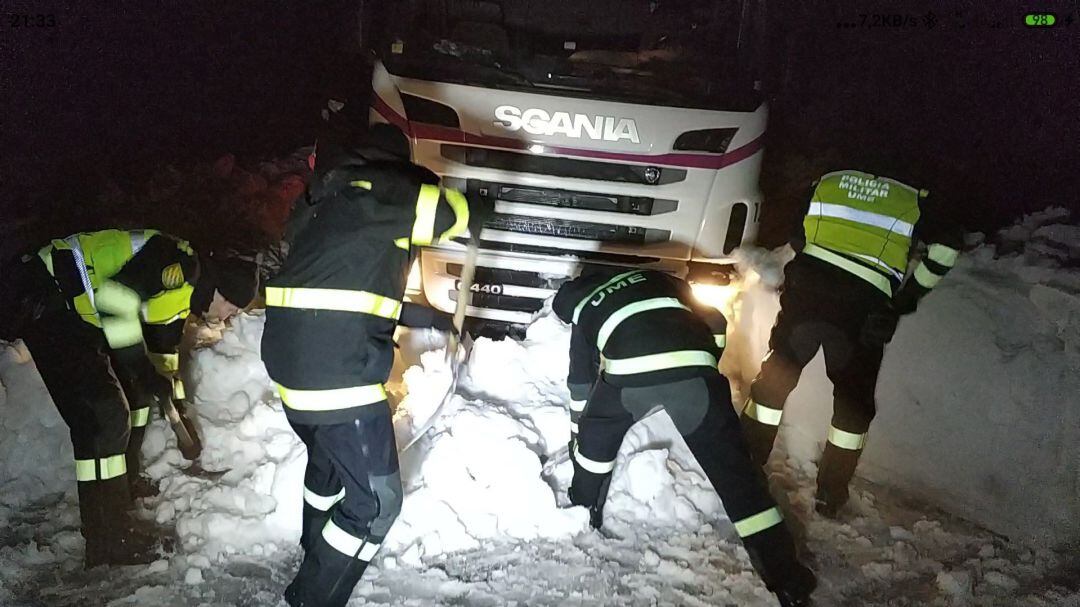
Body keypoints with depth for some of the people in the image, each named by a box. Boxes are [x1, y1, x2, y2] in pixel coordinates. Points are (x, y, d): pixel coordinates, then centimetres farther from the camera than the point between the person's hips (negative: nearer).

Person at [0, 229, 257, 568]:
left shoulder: (182, 292, 13)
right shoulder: (183, 267, -18)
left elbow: (163, 349, 24)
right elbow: (116, 299, -29)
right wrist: (149, 377, -20)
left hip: (77, 310, 11)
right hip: (45, 302, -11)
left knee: (134, 393, 20)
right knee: (105, 417, -12)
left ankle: (125, 482, 37)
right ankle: (108, 541, -4)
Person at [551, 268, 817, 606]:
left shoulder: (583, 313, 33)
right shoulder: (653, 279, 36)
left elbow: (581, 385, 39)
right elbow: (714, 320, 28)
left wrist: (577, 439, 52)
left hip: (630, 371, -1)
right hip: (695, 364, 2)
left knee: (597, 436, 31)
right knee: (732, 467, 11)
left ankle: (583, 512, 44)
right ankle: (784, 574, 14)